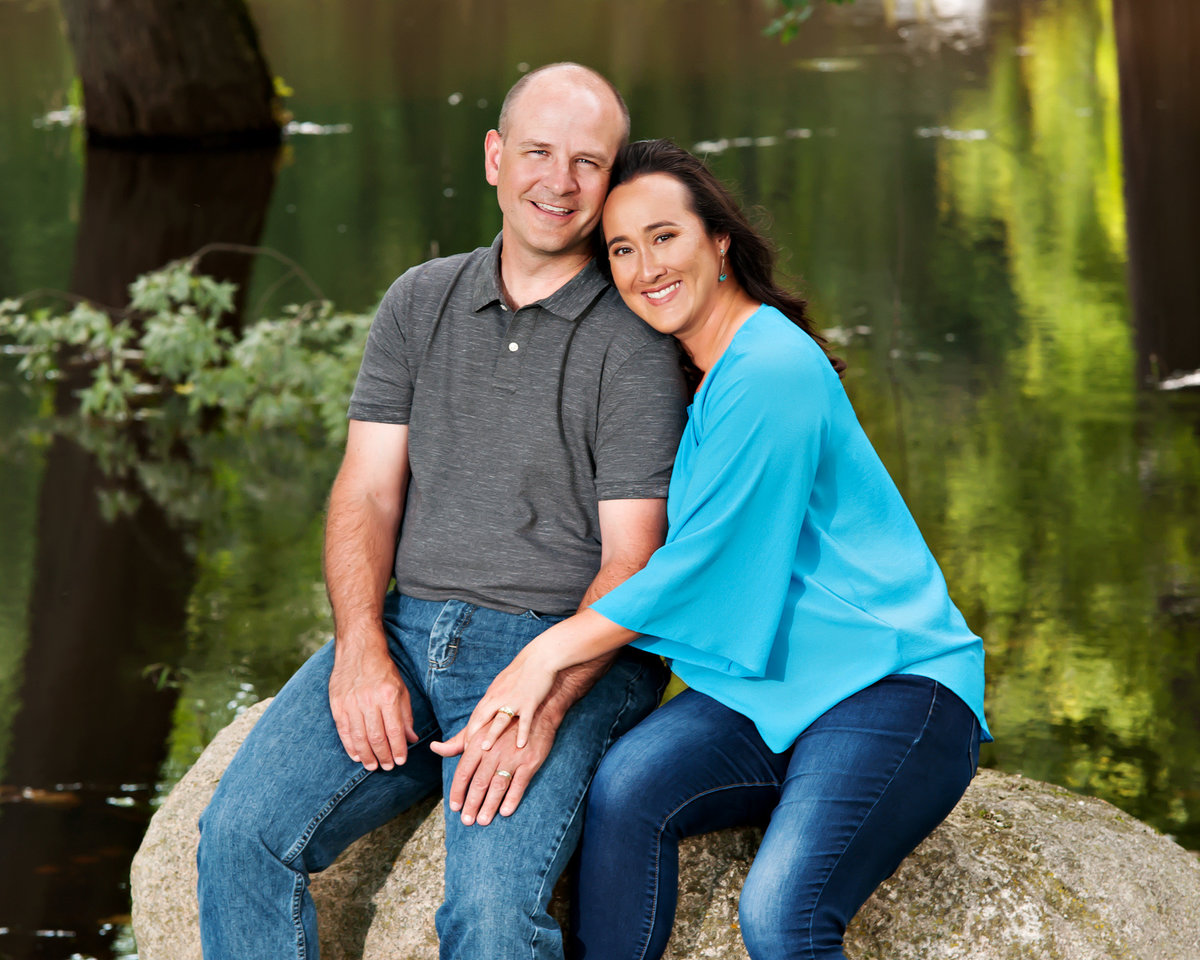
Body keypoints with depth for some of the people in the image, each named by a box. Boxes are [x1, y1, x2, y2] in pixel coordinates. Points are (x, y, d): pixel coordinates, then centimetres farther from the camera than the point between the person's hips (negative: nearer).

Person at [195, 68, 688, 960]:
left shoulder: (635, 343, -3)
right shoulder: (421, 302, 13)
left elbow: (631, 564, -7)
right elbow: (367, 493, 8)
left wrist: (541, 707, -22)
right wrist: (361, 647, -10)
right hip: (405, 629, 4)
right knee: (240, 835, -19)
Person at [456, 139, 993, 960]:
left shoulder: (772, 370, -14)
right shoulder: (703, 375, 15)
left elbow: (703, 560, -16)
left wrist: (551, 650, -11)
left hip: (895, 684, -8)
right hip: (768, 691, 8)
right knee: (624, 790, -23)